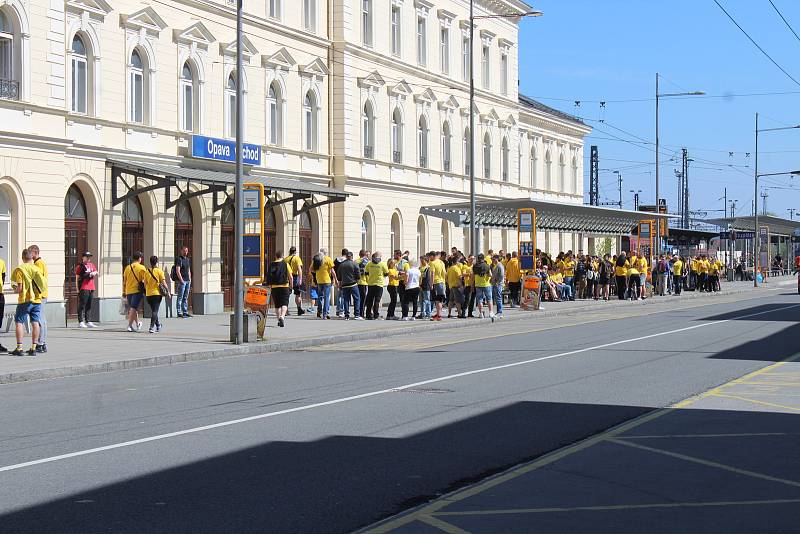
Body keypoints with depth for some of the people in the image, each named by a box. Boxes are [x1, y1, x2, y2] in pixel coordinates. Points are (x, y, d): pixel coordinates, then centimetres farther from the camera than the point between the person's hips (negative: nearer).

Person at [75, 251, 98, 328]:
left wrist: (94, 273, -3)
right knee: (82, 306, -7)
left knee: (89, 306, 11)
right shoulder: (80, 266, -2)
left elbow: (97, 273, 22)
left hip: (91, 288, 7)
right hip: (83, 289, -7)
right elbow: (77, 278, -3)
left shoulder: (92, 265, 17)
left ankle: (88, 322, 17)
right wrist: (78, 289, -8)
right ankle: (80, 322, -6)